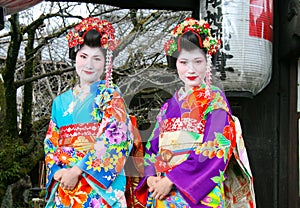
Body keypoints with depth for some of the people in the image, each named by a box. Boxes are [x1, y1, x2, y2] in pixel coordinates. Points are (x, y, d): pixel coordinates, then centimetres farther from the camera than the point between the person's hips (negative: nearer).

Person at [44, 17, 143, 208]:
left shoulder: (111, 95, 1)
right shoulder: (62, 101, 15)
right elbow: (51, 143, 13)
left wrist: (77, 171, -15)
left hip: (100, 185, -4)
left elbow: (112, 139, -11)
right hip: (64, 186, 4)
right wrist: (58, 172, -6)